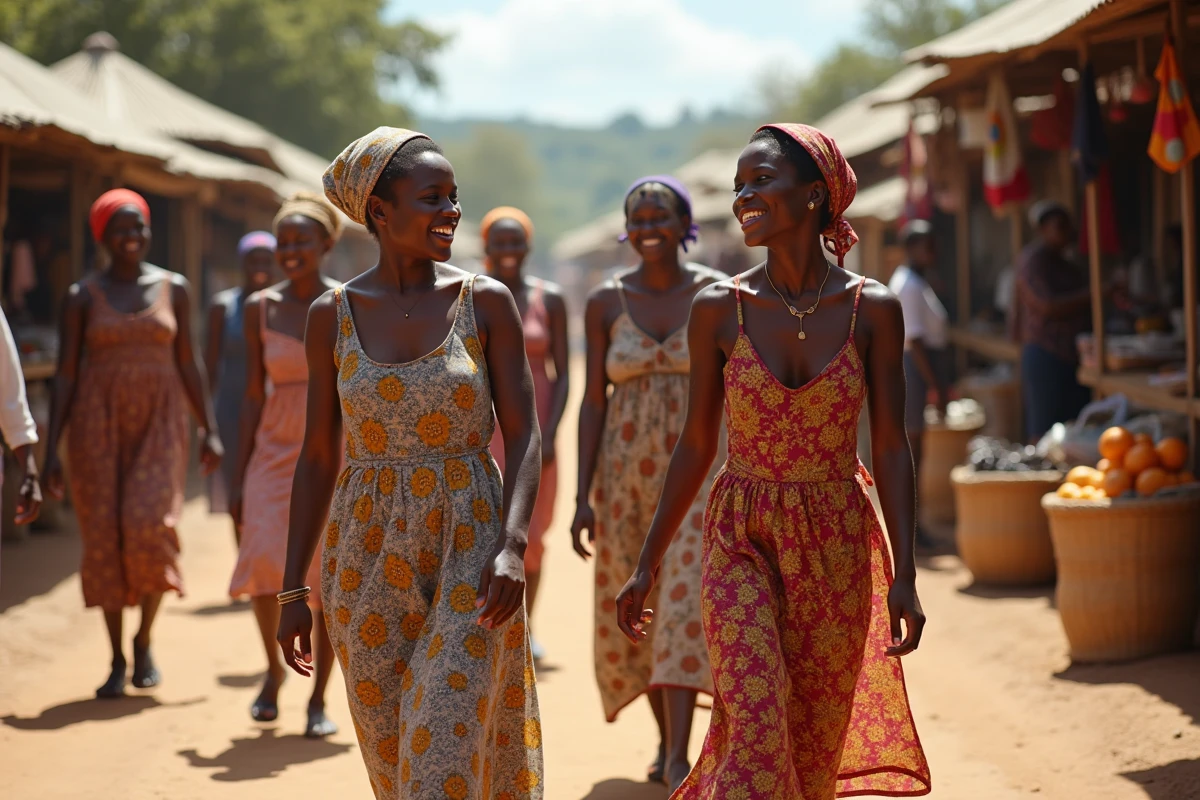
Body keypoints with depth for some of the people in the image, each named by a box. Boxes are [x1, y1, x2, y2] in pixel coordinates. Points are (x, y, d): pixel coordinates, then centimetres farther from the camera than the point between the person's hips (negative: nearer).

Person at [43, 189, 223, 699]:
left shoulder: (173, 289, 6)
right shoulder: (82, 297, 2)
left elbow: (188, 364, 10)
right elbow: (66, 374, 0)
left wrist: (210, 430, 5)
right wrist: (51, 448, -6)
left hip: (159, 423, 0)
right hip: (98, 425, 0)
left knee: (150, 527, -15)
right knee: (105, 538, -1)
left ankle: (144, 639, 7)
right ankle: (117, 661, 10)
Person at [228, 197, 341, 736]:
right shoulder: (261, 308, 2)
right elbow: (254, 395, 4)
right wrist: (238, 478, 1)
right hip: (275, 454, 1)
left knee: (329, 578, -2)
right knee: (263, 563, -14)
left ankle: (318, 700, 12)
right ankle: (274, 666, 14)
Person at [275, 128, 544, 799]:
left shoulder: (486, 302, -2)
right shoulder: (333, 314, 3)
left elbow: (524, 435, -4)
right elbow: (319, 455, 7)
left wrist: (512, 545, -20)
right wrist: (294, 589, 5)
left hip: (469, 545, -2)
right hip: (368, 552, 2)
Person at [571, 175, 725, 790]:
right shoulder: (606, 303, 1)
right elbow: (593, 402, 1)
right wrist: (583, 498, -5)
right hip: (627, 469, 3)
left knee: (686, 598, -17)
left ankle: (677, 758, -22)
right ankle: (666, 737, 32)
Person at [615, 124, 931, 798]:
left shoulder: (873, 308, -4)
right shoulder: (720, 309, -3)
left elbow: (891, 448, -2)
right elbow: (697, 445, 5)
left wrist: (905, 576, -8)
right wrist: (647, 566, 6)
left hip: (839, 546, 1)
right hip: (743, 542, -1)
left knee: (816, 745, 8)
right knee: (756, 731, -14)